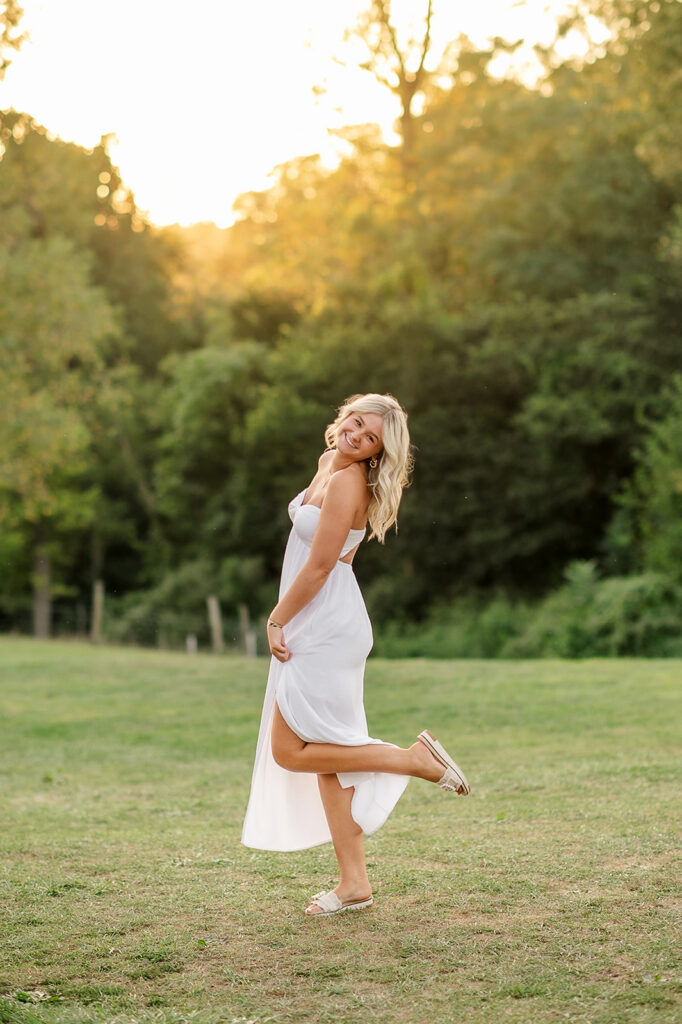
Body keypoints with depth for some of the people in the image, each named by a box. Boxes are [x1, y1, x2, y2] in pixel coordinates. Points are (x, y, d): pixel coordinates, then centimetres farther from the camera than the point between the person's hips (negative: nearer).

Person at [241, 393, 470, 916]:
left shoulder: (348, 483, -18)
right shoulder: (330, 465, 11)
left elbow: (319, 566, -18)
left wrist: (277, 620, -8)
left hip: (328, 632, -10)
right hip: (319, 629, 10)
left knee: (291, 752, -5)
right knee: (324, 755, 10)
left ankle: (416, 760, -2)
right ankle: (354, 883, 13)